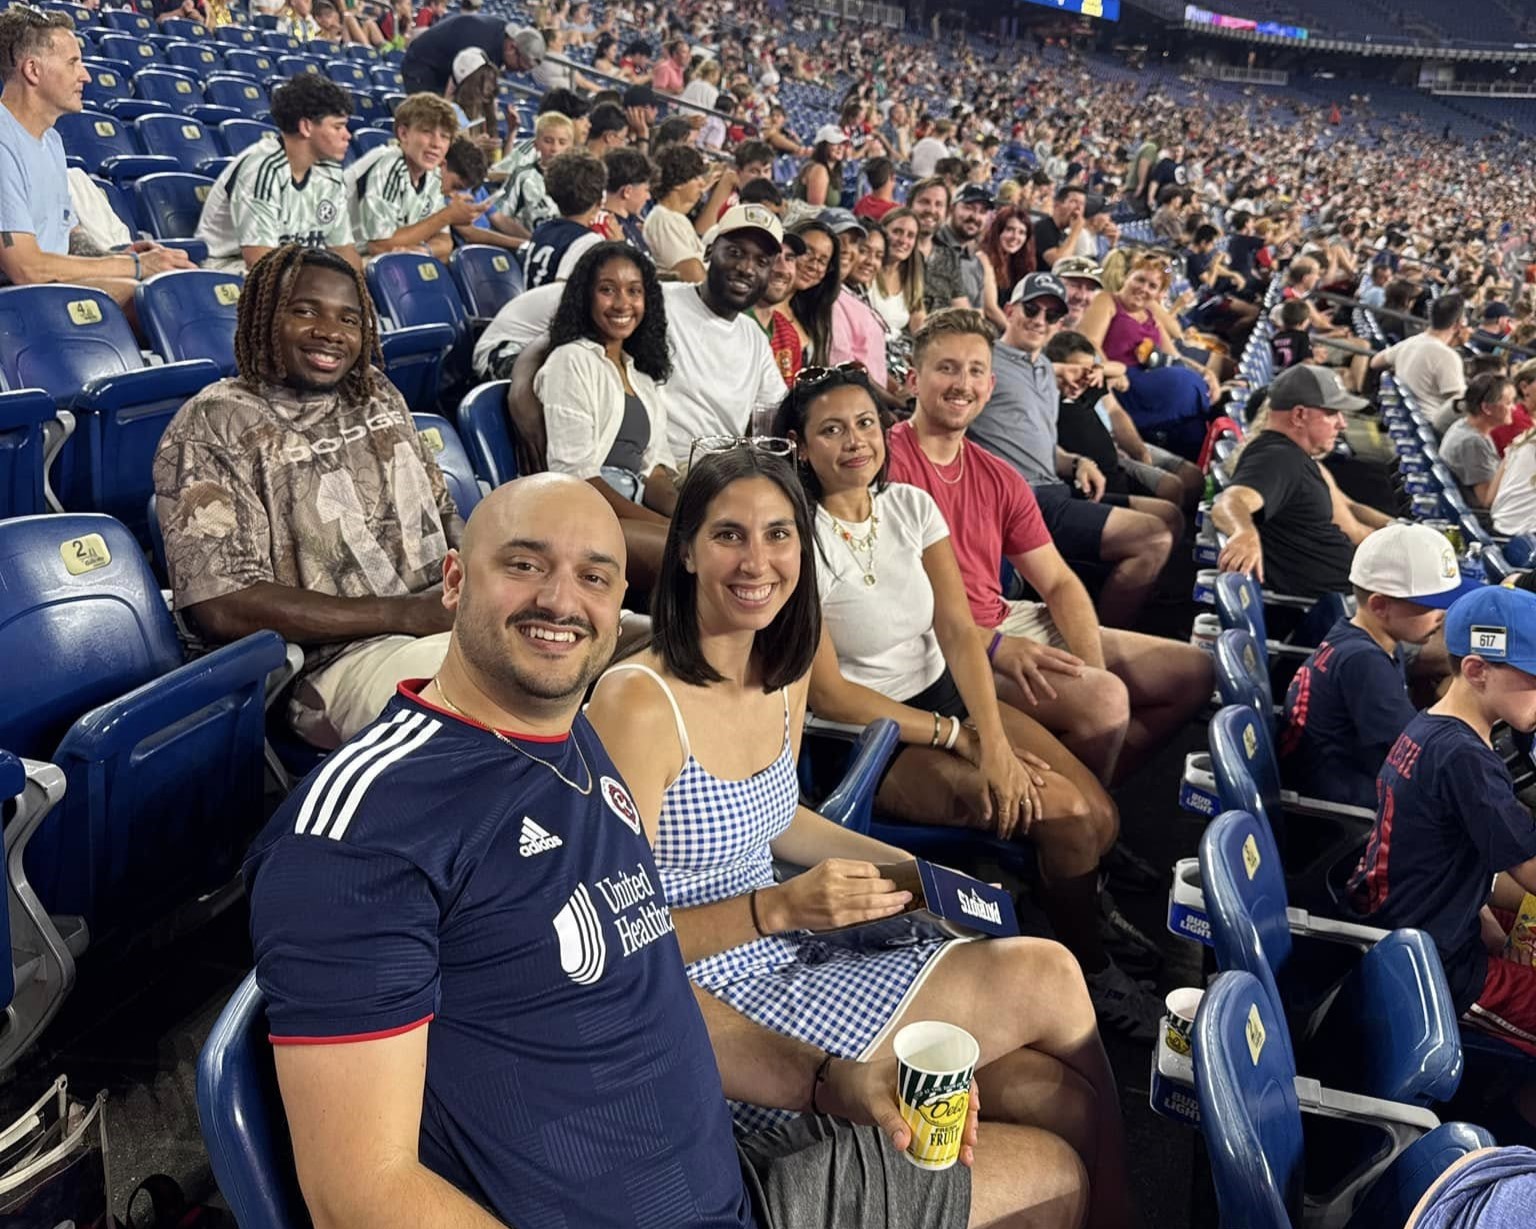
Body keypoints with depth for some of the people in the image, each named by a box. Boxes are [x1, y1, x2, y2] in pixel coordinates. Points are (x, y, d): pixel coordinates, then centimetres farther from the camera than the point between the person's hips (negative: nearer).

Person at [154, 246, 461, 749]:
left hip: (448, 607, 7)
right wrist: (405, 614, -18)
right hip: (338, 655, -7)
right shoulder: (212, 428, -6)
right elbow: (224, 607, -15)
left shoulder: (377, 394, 14)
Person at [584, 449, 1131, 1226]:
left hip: (789, 958, 7)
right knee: (1044, 976, -11)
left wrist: (909, 869, 7)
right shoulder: (638, 702, -21)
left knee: (1050, 1095, -13)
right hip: (706, 1006, -7)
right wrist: (780, 907, -28)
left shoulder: (787, 673, 3)